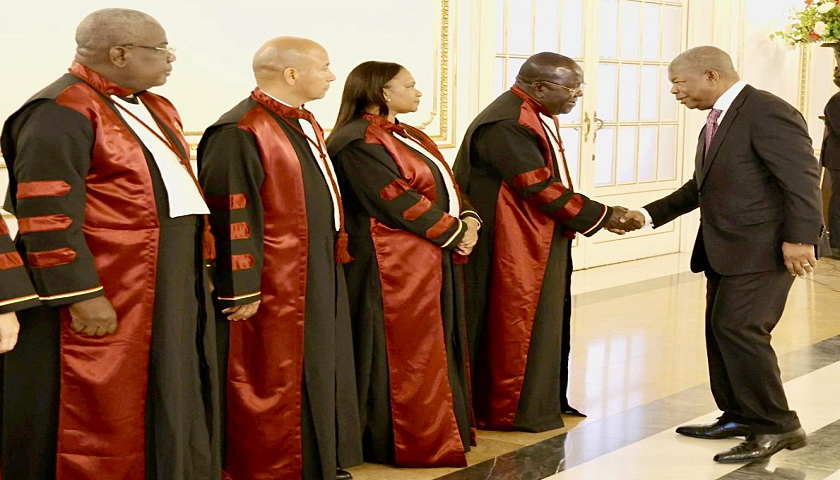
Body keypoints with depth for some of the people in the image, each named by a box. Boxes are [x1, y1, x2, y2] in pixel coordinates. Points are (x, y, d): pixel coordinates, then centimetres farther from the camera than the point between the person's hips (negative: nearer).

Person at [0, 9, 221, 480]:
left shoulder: (156, 110, 15)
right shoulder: (60, 113, -13)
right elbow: (46, 216, -19)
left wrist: (196, 274, 19)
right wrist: (81, 296, -22)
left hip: (172, 292, 9)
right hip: (108, 296, -9)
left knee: (167, 406, 15)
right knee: (104, 412, 0)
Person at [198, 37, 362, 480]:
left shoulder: (304, 123, 13)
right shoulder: (240, 133, -18)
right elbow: (231, 219, -20)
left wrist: (334, 254, 21)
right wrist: (242, 290, -21)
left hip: (317, 274, 10)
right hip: (275, 286, -10)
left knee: (319, 371, 16)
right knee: (274, 379, 1)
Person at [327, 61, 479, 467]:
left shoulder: (408, 137, 18)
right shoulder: (359, 142, -14)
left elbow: (446, 183, 16)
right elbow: (398, 202, -20)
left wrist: (468, 220, -3)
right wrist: (454, 231, -14)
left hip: (435, 260, 10)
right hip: (396, 266, -10)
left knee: (435, 350, 15)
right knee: (407, 356, -2)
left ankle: (441, 432, 25)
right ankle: (414, 444, 8)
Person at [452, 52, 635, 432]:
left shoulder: (541, 117, 11)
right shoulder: (507, 125, -23)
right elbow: (541, 188, -24)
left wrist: (597, 215, 6)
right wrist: (600, 216, -17)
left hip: (544, 242, 10)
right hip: (516, 248, -10)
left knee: (547, 319, 16)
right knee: (517, 324, -1)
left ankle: (546, 400, 28)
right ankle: (510, 411, 11)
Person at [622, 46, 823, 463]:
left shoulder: (766, 112, -16)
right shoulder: (718, 119, 15)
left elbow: (802, 176, -20)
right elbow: (701, 186, 21)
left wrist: (800, 238, -24)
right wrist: (650, 214, 13)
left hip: (762, 247, -10)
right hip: (726, 250, 10)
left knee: (737, 328, -13)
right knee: (721, 330, 12)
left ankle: (777, 425, -3)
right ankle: (739, 416, 24)